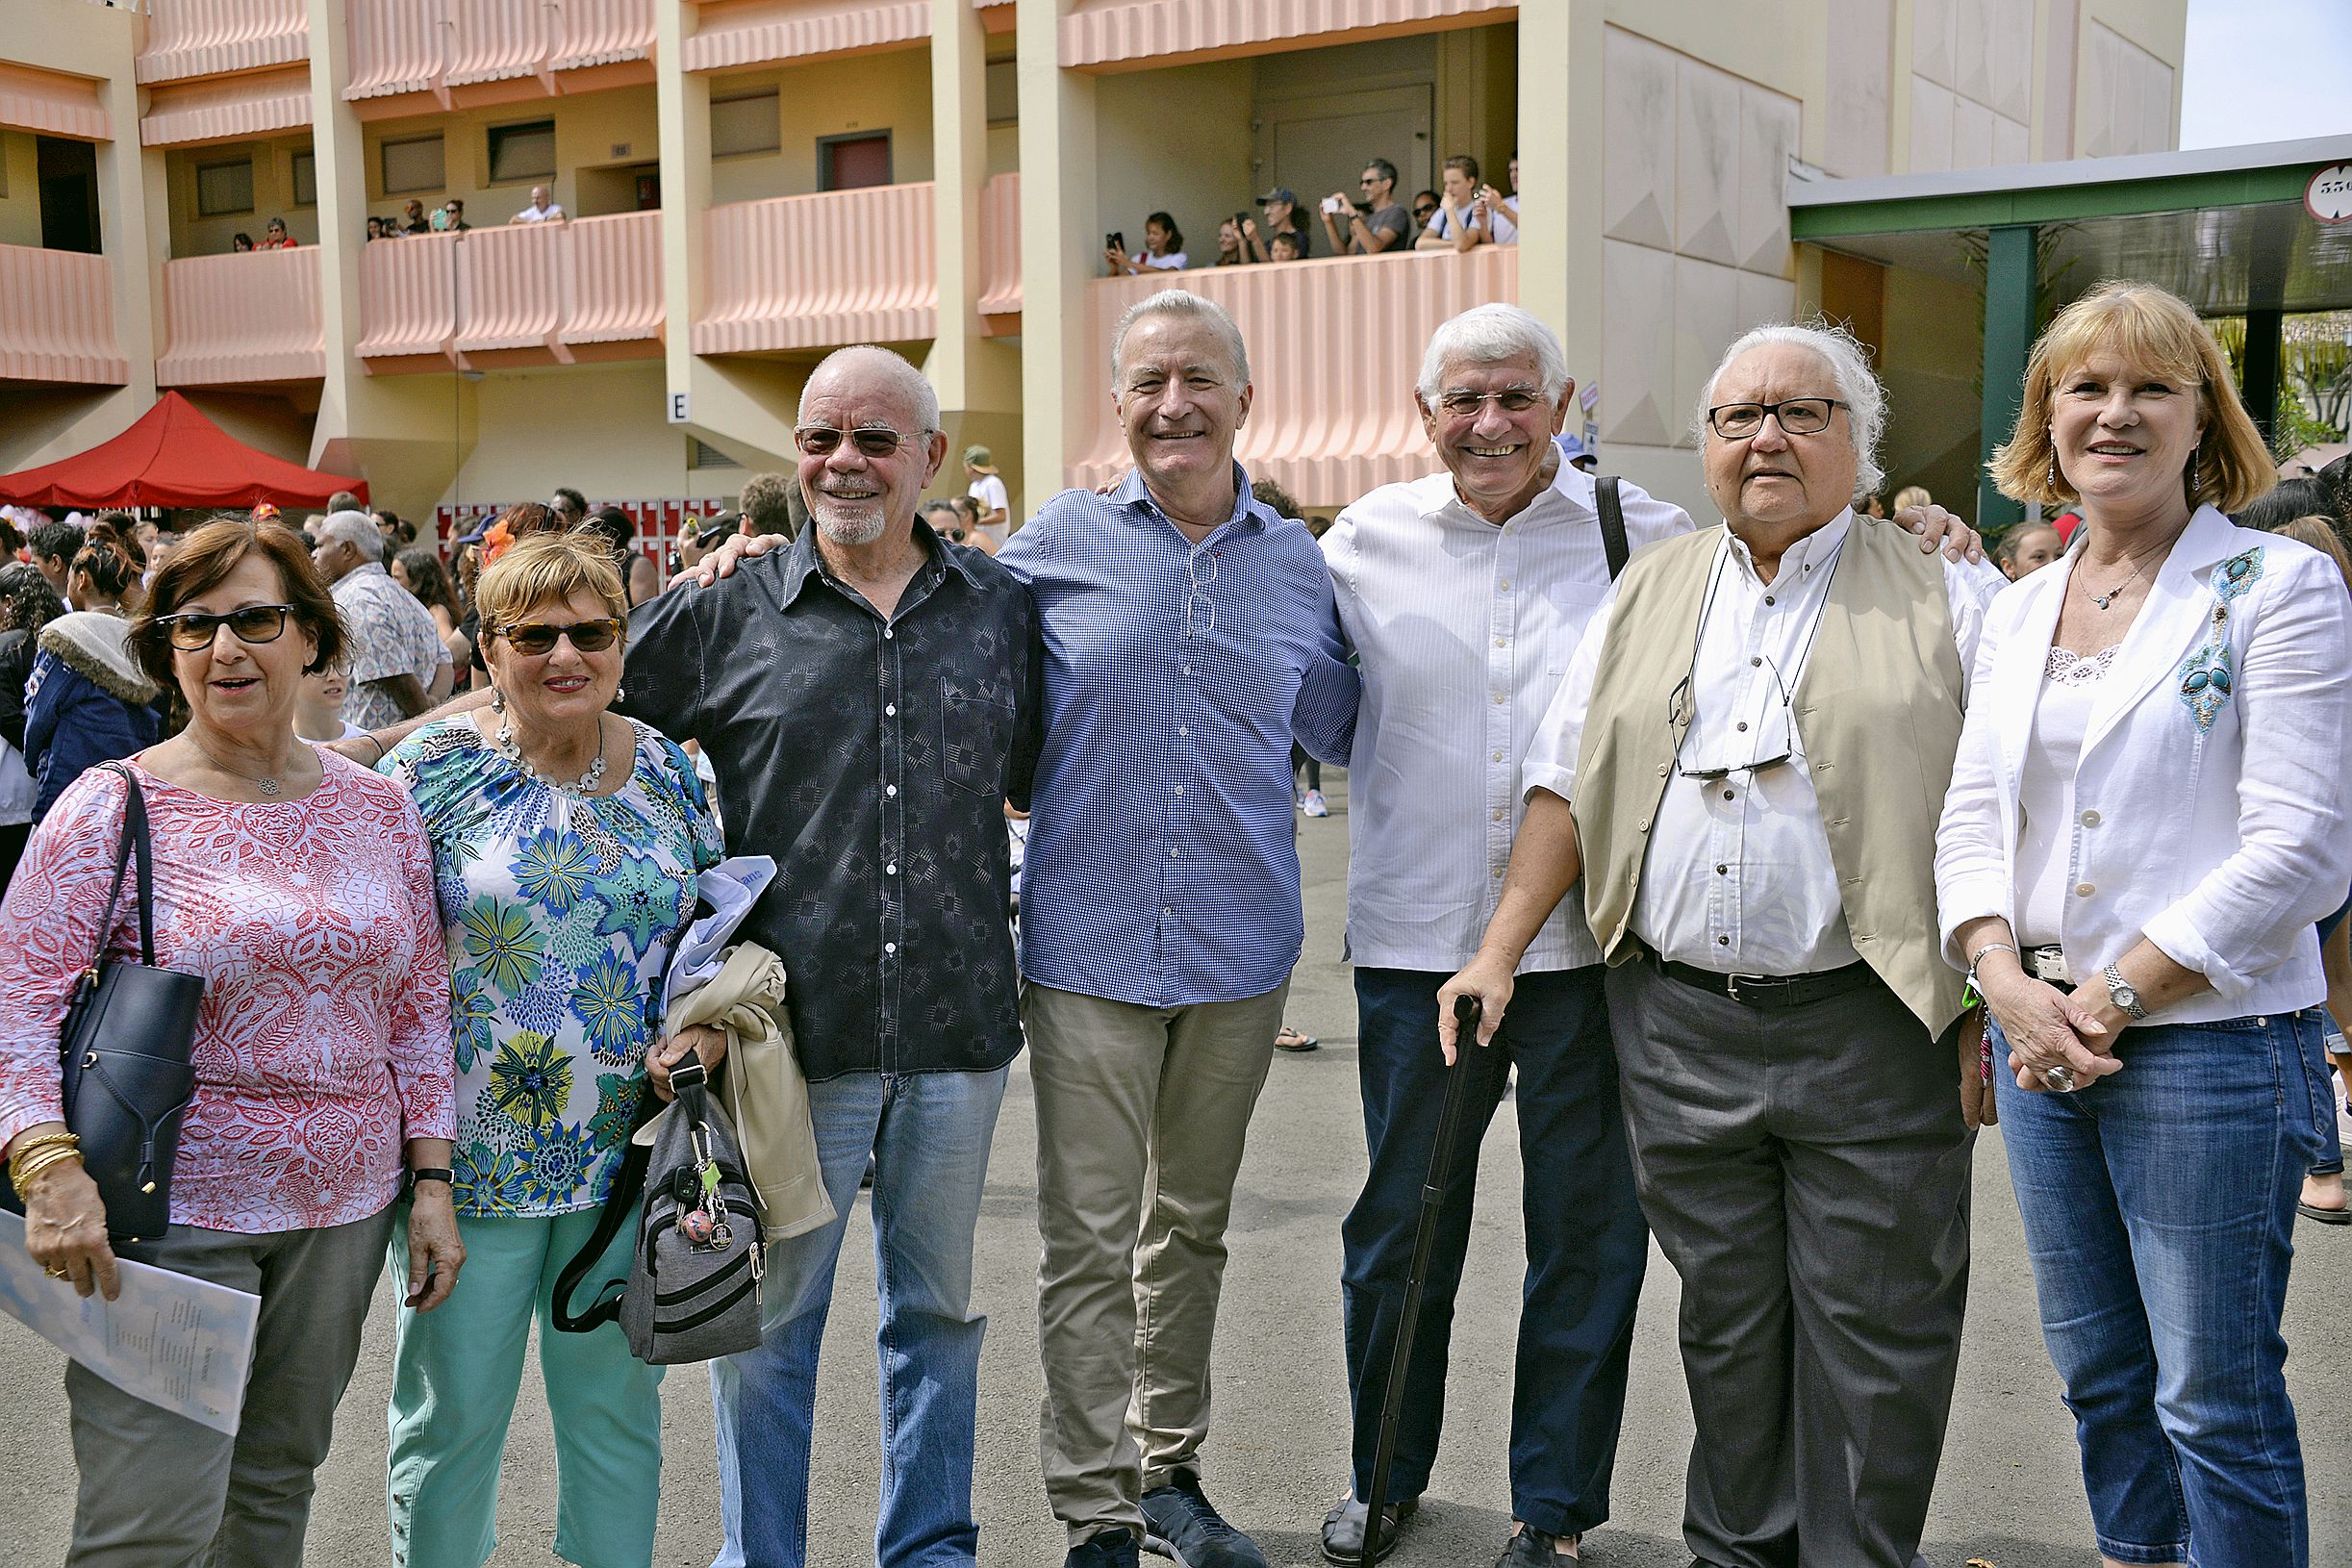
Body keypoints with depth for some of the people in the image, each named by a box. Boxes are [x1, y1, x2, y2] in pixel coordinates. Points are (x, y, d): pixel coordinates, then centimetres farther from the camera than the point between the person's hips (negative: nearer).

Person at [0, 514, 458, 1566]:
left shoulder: (379, 808, 6)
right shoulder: (114, 806, -6)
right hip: (172, 1212, -4)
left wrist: (430, 1178, 7)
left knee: (277, 1484, 16)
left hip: (344, 1206, 4)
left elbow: (419, 1004, 11)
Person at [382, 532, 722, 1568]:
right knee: (452, 1411, 8)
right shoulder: (432, 767, -5)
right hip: (473, 1157, -3)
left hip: (630, 1152, 3)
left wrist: (708, 1022, -6)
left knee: (617, 1404, 13)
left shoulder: (666, 770, 5)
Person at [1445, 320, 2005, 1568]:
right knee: (1724, 1322, 14)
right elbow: (1569, 785, 13)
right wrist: (1499, 950, 7)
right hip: (1678, 1024, 3)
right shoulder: (1648, 595, 13)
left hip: (1871, 1029, -3)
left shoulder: (1948, 602, 1)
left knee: (1873, 1339, 4)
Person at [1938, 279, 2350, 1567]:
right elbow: (1971, 817, 9)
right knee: (2095, 1368, 17)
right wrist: (2007, 980, -8)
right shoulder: (2018, 608, 12)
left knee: (2215, 1397, 2)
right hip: (2040, 1033, 6)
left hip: (2210, 1039, -6)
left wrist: (2109, 1000, -15)